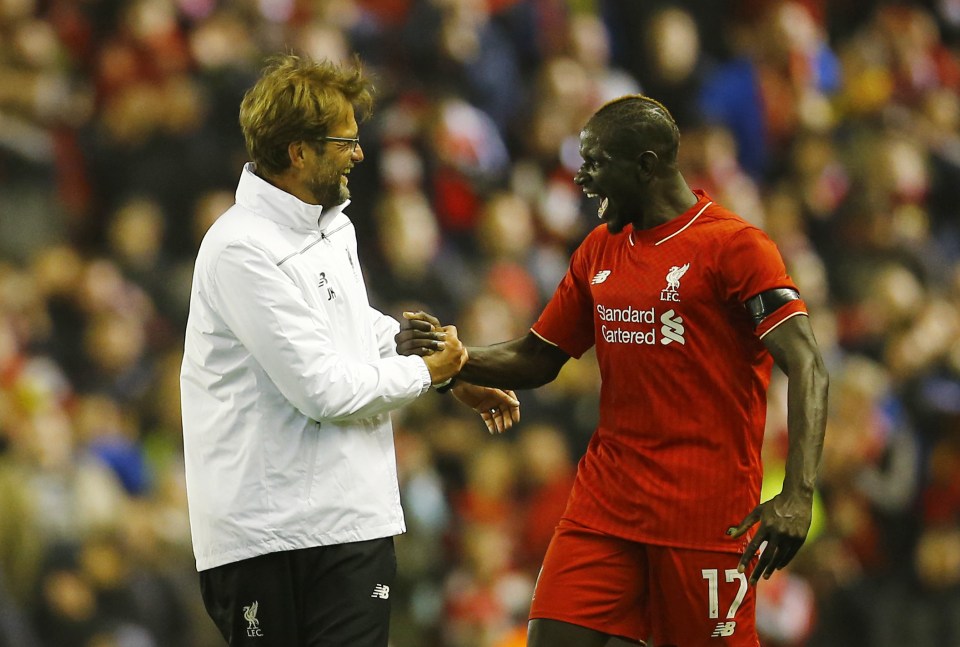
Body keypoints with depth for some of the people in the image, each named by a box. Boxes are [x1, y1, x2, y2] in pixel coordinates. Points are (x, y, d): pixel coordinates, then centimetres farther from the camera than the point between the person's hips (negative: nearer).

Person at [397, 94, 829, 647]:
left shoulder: (734, 245, -8)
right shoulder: (599, 251, 14)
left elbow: (807, 369, -16)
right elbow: (536, 361, 22)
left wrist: (797, 496, -28)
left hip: (706, 512, -6)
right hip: (605, 499, 6)